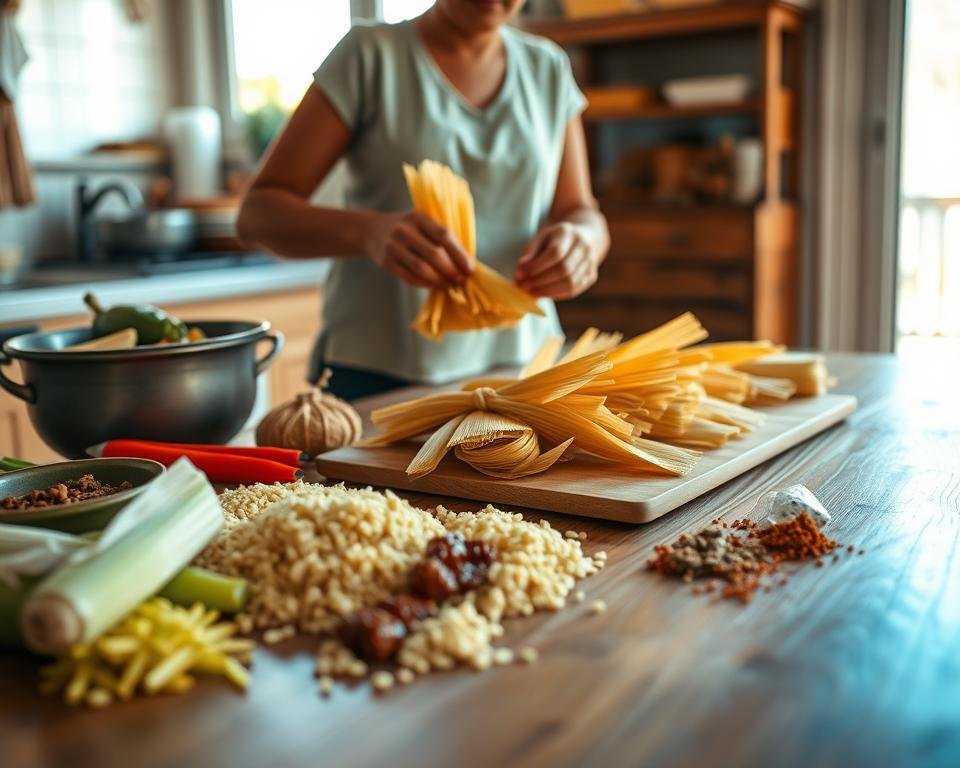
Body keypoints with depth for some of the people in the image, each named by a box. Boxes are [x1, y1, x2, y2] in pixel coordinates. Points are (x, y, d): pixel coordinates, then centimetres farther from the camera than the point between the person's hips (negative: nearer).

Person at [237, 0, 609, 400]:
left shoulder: (548, 69, 6)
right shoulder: (369, 55, -6)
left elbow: (581, 213, 8)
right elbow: (257, 211, -9)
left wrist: (581, 239, -18)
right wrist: (367, 230, -30)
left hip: (519, 364, 3)